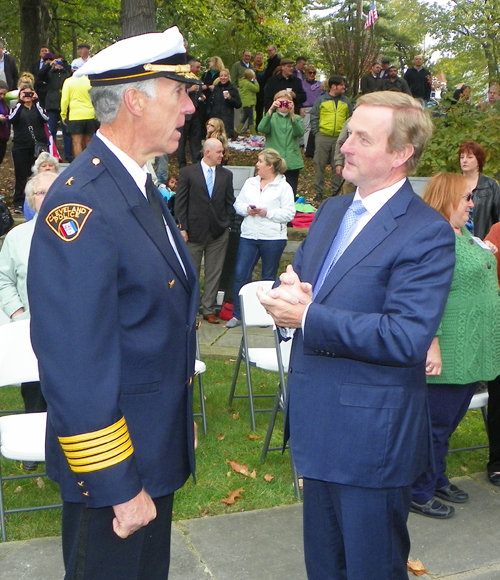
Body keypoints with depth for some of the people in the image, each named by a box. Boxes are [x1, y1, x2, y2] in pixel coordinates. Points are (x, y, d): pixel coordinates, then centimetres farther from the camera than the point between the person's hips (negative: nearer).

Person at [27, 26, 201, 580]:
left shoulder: (139, 187, 6)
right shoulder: (80, 205, -25)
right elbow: (75, 366, -26)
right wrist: (118, 487, -21)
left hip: (157, 448, 9)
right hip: (112, 465, -9)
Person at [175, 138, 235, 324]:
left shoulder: (226, 175, 8)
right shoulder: (188, 173, -1)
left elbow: (229, 202, 11)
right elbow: (180, 202, -3)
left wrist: (226, 224, 2)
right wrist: (183, 228, -8)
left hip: (219, 232, 3)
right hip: (195, 231, -3)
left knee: (214, 273, 6)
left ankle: (209, 309, 16)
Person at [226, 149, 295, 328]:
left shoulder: (283, 187, -3)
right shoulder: (250, 183, 12)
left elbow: (289, 213, -9)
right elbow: (238, 204, 13)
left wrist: (267, 212, -18)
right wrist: (247, 209, -8)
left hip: (272, 239, -4)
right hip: (248, 236, 4)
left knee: (269, 278, 9)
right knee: (240, 274, -2)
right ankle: (237, 315, 8)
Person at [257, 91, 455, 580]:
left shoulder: (427, 233, -17)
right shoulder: (331, 212, 9)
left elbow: (407, 338, -25)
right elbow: (298, 278, 15)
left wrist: (309, 316, -24)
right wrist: (291, 294, -10)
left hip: (372, 435, -7)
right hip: (317, 424, 8)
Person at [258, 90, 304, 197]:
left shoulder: (297, 118, 12)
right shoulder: (271, 117, 10)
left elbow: (299, 133, -10)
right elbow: (262, 129, -13)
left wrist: (292, 114, -21)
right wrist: (270, 111, -23)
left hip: (292, 163, 1)